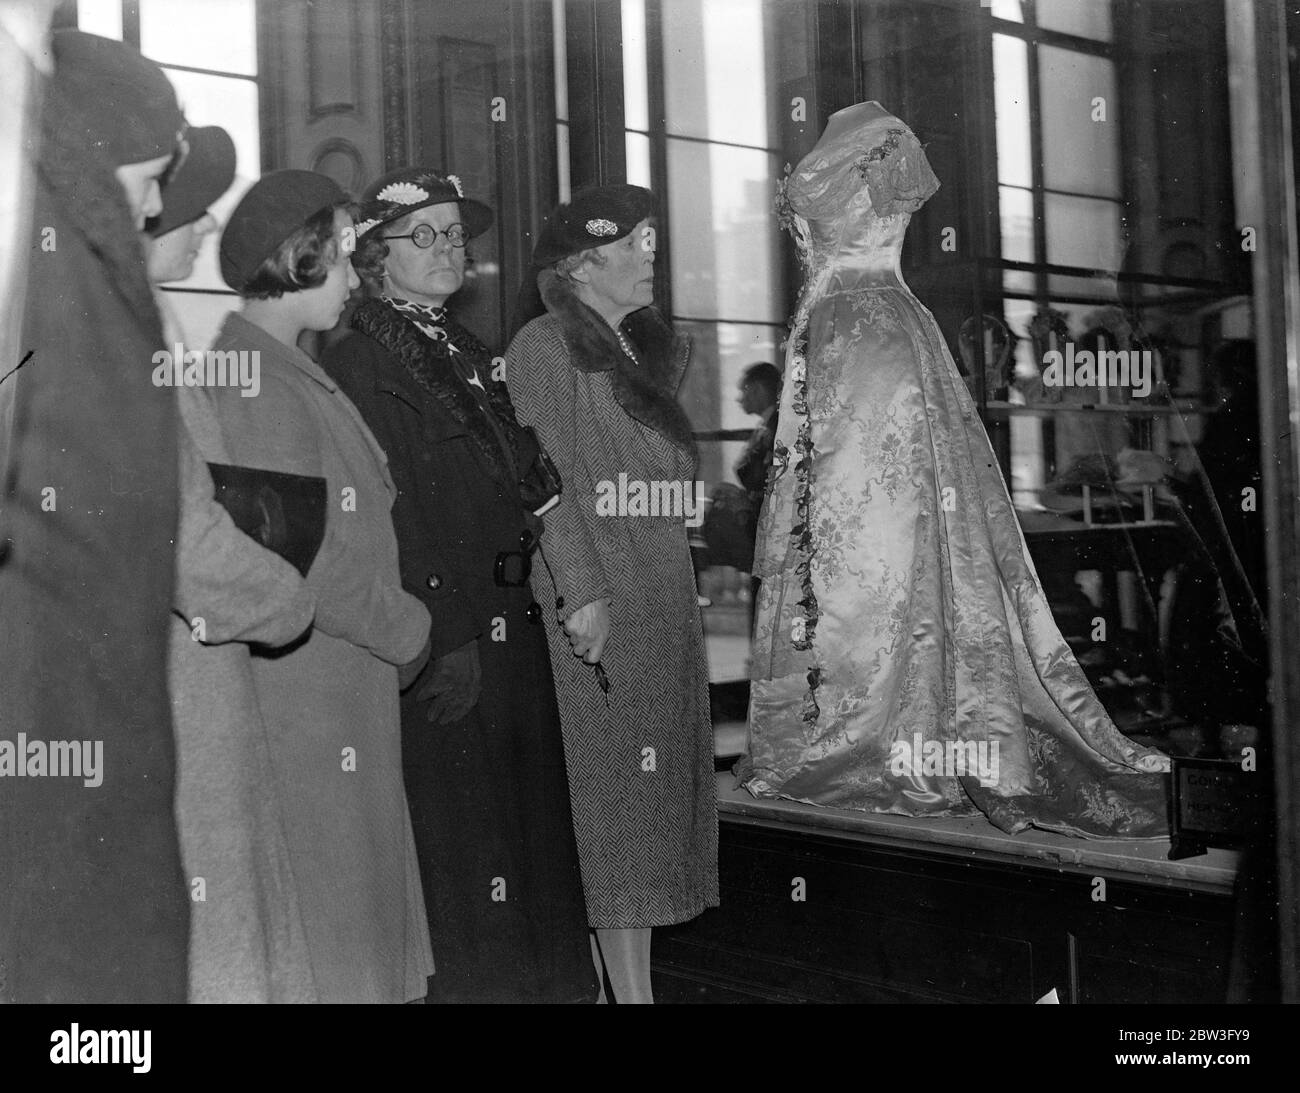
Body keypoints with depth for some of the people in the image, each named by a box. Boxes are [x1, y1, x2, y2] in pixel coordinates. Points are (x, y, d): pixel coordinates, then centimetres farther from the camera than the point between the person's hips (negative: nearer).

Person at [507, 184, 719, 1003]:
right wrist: (583, 591, -20)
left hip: (664, 600, 8)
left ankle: (630, 975, 16)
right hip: (601, 605, -8)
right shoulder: (546, 346, -5)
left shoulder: (644, 347, 19)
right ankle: (631, 989, 0)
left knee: (659, 795, 8)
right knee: (619, 793, -6)